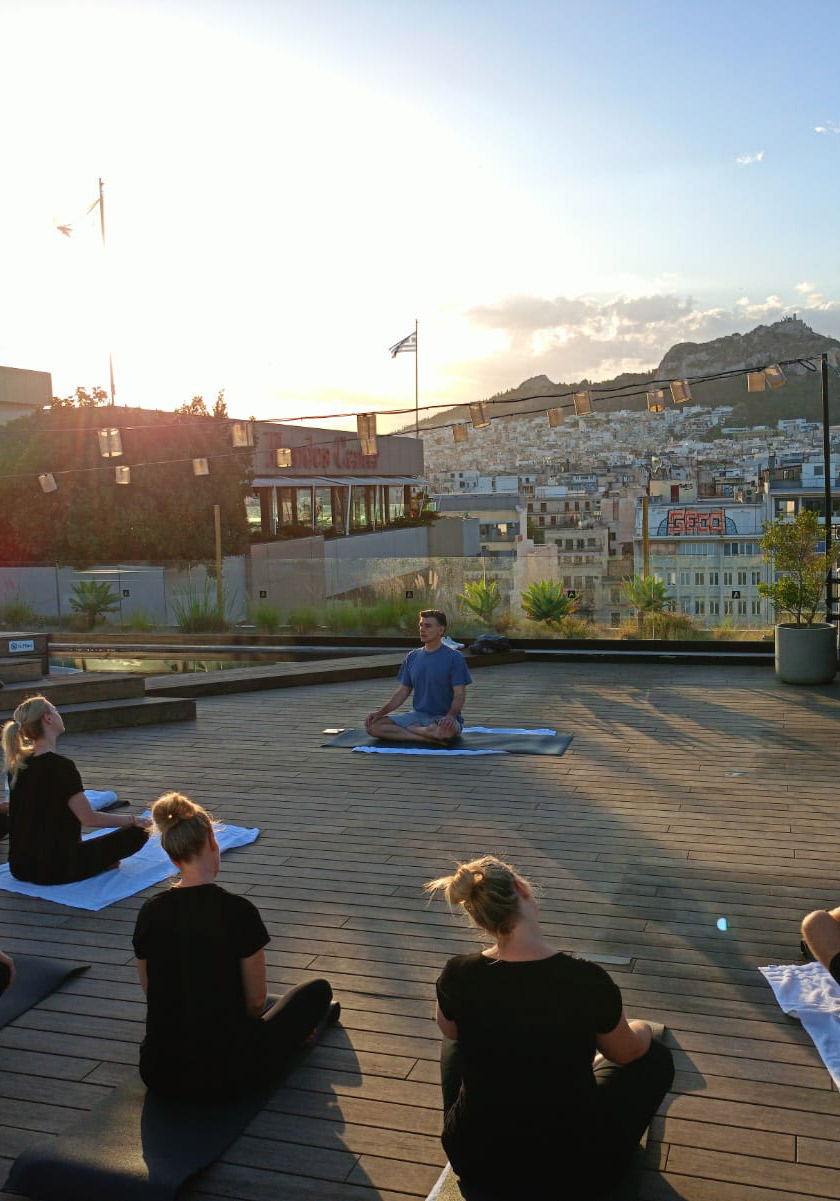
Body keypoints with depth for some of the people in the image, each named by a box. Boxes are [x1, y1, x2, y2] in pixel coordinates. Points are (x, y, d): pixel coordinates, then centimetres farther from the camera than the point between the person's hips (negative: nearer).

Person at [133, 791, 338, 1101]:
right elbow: (255, 1001, -5)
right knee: (318, 990, 19)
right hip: (225, 1075, -5)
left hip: (159, 1075, 5)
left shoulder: (150, 913, -2)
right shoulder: (238, 911, -17)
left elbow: (153, 993, 11)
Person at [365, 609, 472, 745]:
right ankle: (430, 737, -20)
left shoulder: (454, 658, -6)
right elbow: (403, 692, 12)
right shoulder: (412, 657, 10)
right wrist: (380, 712, -2)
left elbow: (459, 694, -12)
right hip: (418, 714, 5)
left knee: (447, 730, -42)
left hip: (443, 718, -5)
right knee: (373, 725, -16)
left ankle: (405, 729, -13)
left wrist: (451, 715, -32)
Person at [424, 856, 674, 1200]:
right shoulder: (587, 980, -23)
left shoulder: (457, 977, -16)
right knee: (655, 1057, 21)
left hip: (477, 1165, 2)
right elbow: (626, 1052, 0)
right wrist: (642, 1030, 23)